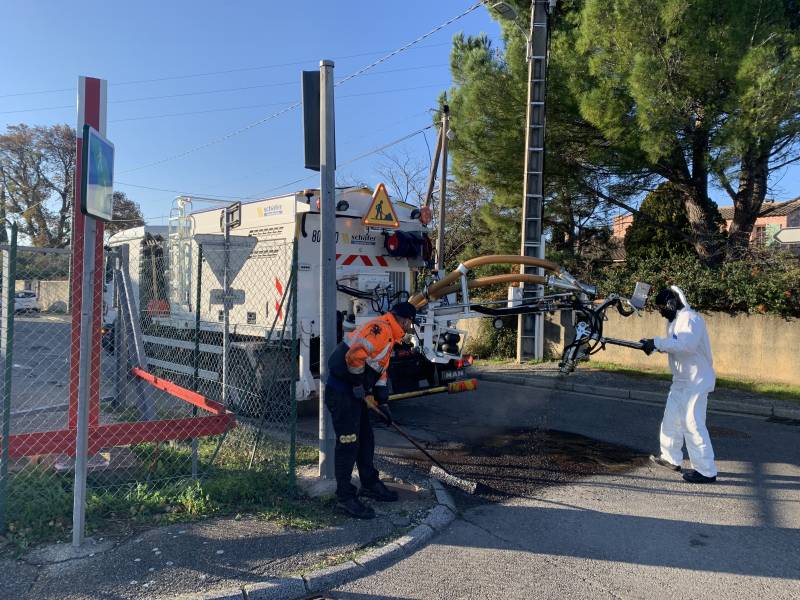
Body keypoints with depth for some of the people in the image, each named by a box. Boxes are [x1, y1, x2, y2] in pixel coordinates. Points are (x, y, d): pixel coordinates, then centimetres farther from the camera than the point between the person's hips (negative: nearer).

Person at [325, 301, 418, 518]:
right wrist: (358, 384, -18)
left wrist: (383, 403, 20)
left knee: (366, 439, 19)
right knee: (348, 443, -4)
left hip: (354, 393, 11)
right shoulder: (380, 328, -16)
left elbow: (381, 371, 24)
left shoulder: (388, 336, 19)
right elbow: (355, 355, -29)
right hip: (342, 392, -11)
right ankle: (345, 496, 6)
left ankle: (370, 484, 34)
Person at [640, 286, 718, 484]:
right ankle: (671, 458, 32)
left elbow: (686, 344, -34)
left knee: (693, 424, -9)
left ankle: (706, 471, -2)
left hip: (696, 381, -10)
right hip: (681, 380, 10)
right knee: (671, 419, 18)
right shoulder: (674, 320, 13)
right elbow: (672, 345, 11)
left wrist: (657, 342, -32)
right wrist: (653, 345, -6)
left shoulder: (691, 319, -18)